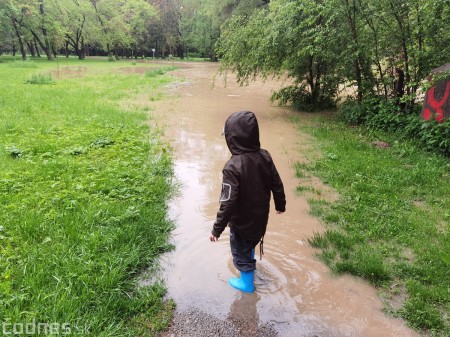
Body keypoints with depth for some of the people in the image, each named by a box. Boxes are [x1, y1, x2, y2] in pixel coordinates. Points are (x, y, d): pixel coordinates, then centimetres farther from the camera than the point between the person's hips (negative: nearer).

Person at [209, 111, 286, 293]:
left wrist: (217, 229, -17)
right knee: (251, 244, 32)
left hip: (242, 222, -6)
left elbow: (228, 202, -29)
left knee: (241, 251, 19)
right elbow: (277, 185, -2)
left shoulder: (233, 167, -32)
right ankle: (249, 267, 58)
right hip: (260, 217, 6)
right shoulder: (264, 156, -13)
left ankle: (247, 283, 40)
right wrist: (280, 205, 16)